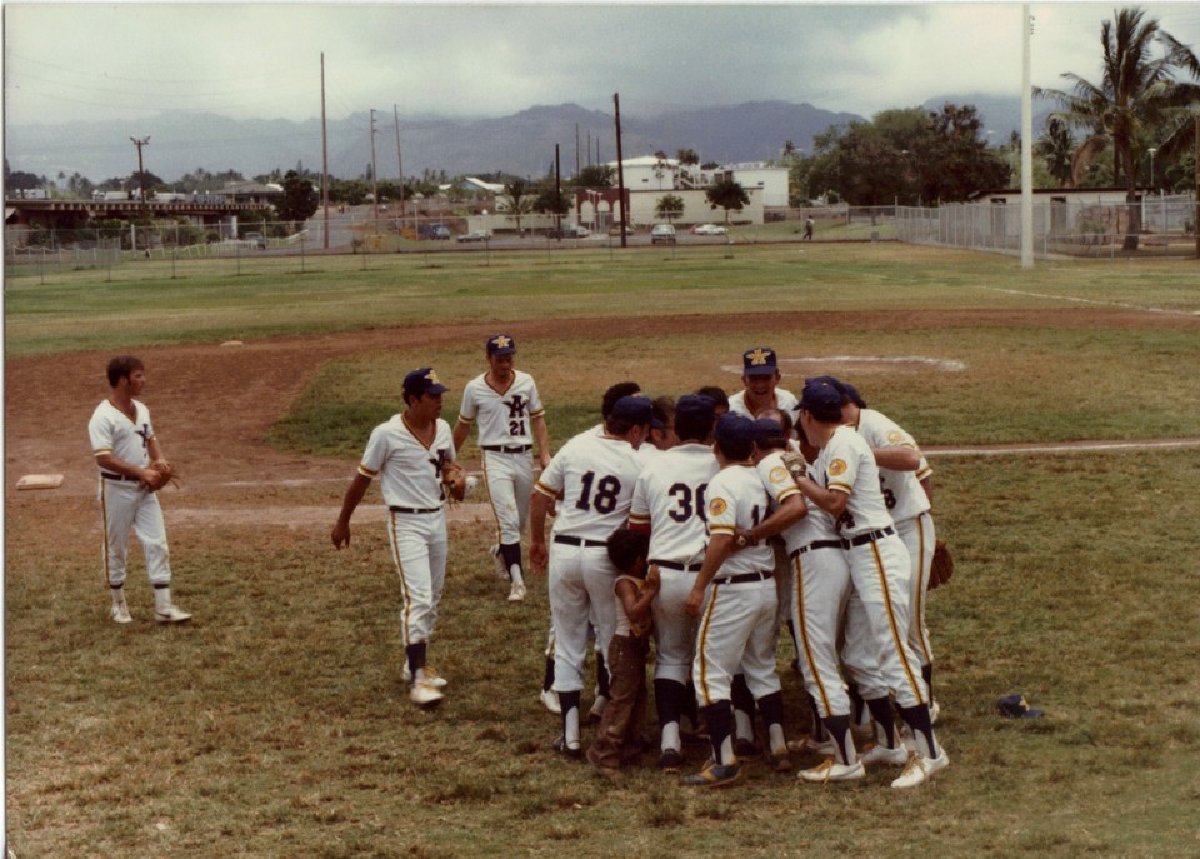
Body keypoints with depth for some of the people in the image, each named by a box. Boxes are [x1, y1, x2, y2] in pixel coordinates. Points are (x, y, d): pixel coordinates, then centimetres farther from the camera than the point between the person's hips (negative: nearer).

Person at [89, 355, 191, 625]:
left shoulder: (141, 409, 7)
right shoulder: (103, 417, -18)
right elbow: (103, 458, -24)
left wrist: (159, 459, 0)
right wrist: (140, 472, -26)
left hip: (145, 488, 7)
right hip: (117, 489, -7)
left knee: (157, 544, 1)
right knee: (116, 548, 8)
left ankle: (164, 607, 3)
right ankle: (118, 603, 24)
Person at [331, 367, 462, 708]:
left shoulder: (443, 429, 2)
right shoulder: (387, 434, -16)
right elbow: (362, 479, -6)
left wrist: (452, 473, -8)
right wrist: (343, 522, 1)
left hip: (437, 519, 7)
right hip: (406, 523, -7)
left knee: (432, 597, 15)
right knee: (418, 598, -15)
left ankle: (417, 663, 30)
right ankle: (417, 679, -14)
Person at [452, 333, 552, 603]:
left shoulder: (526, 382, 2)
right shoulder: (474, 388, -3)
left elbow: (537, 418, 7)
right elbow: (464, 424, 10)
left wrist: (545, 453, -3)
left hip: (524, 457, 3)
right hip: (496, 459, -3)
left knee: (520, 521, 16)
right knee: (509, 522, -14)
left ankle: (500, 551, 46)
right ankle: (517, 581, -12)